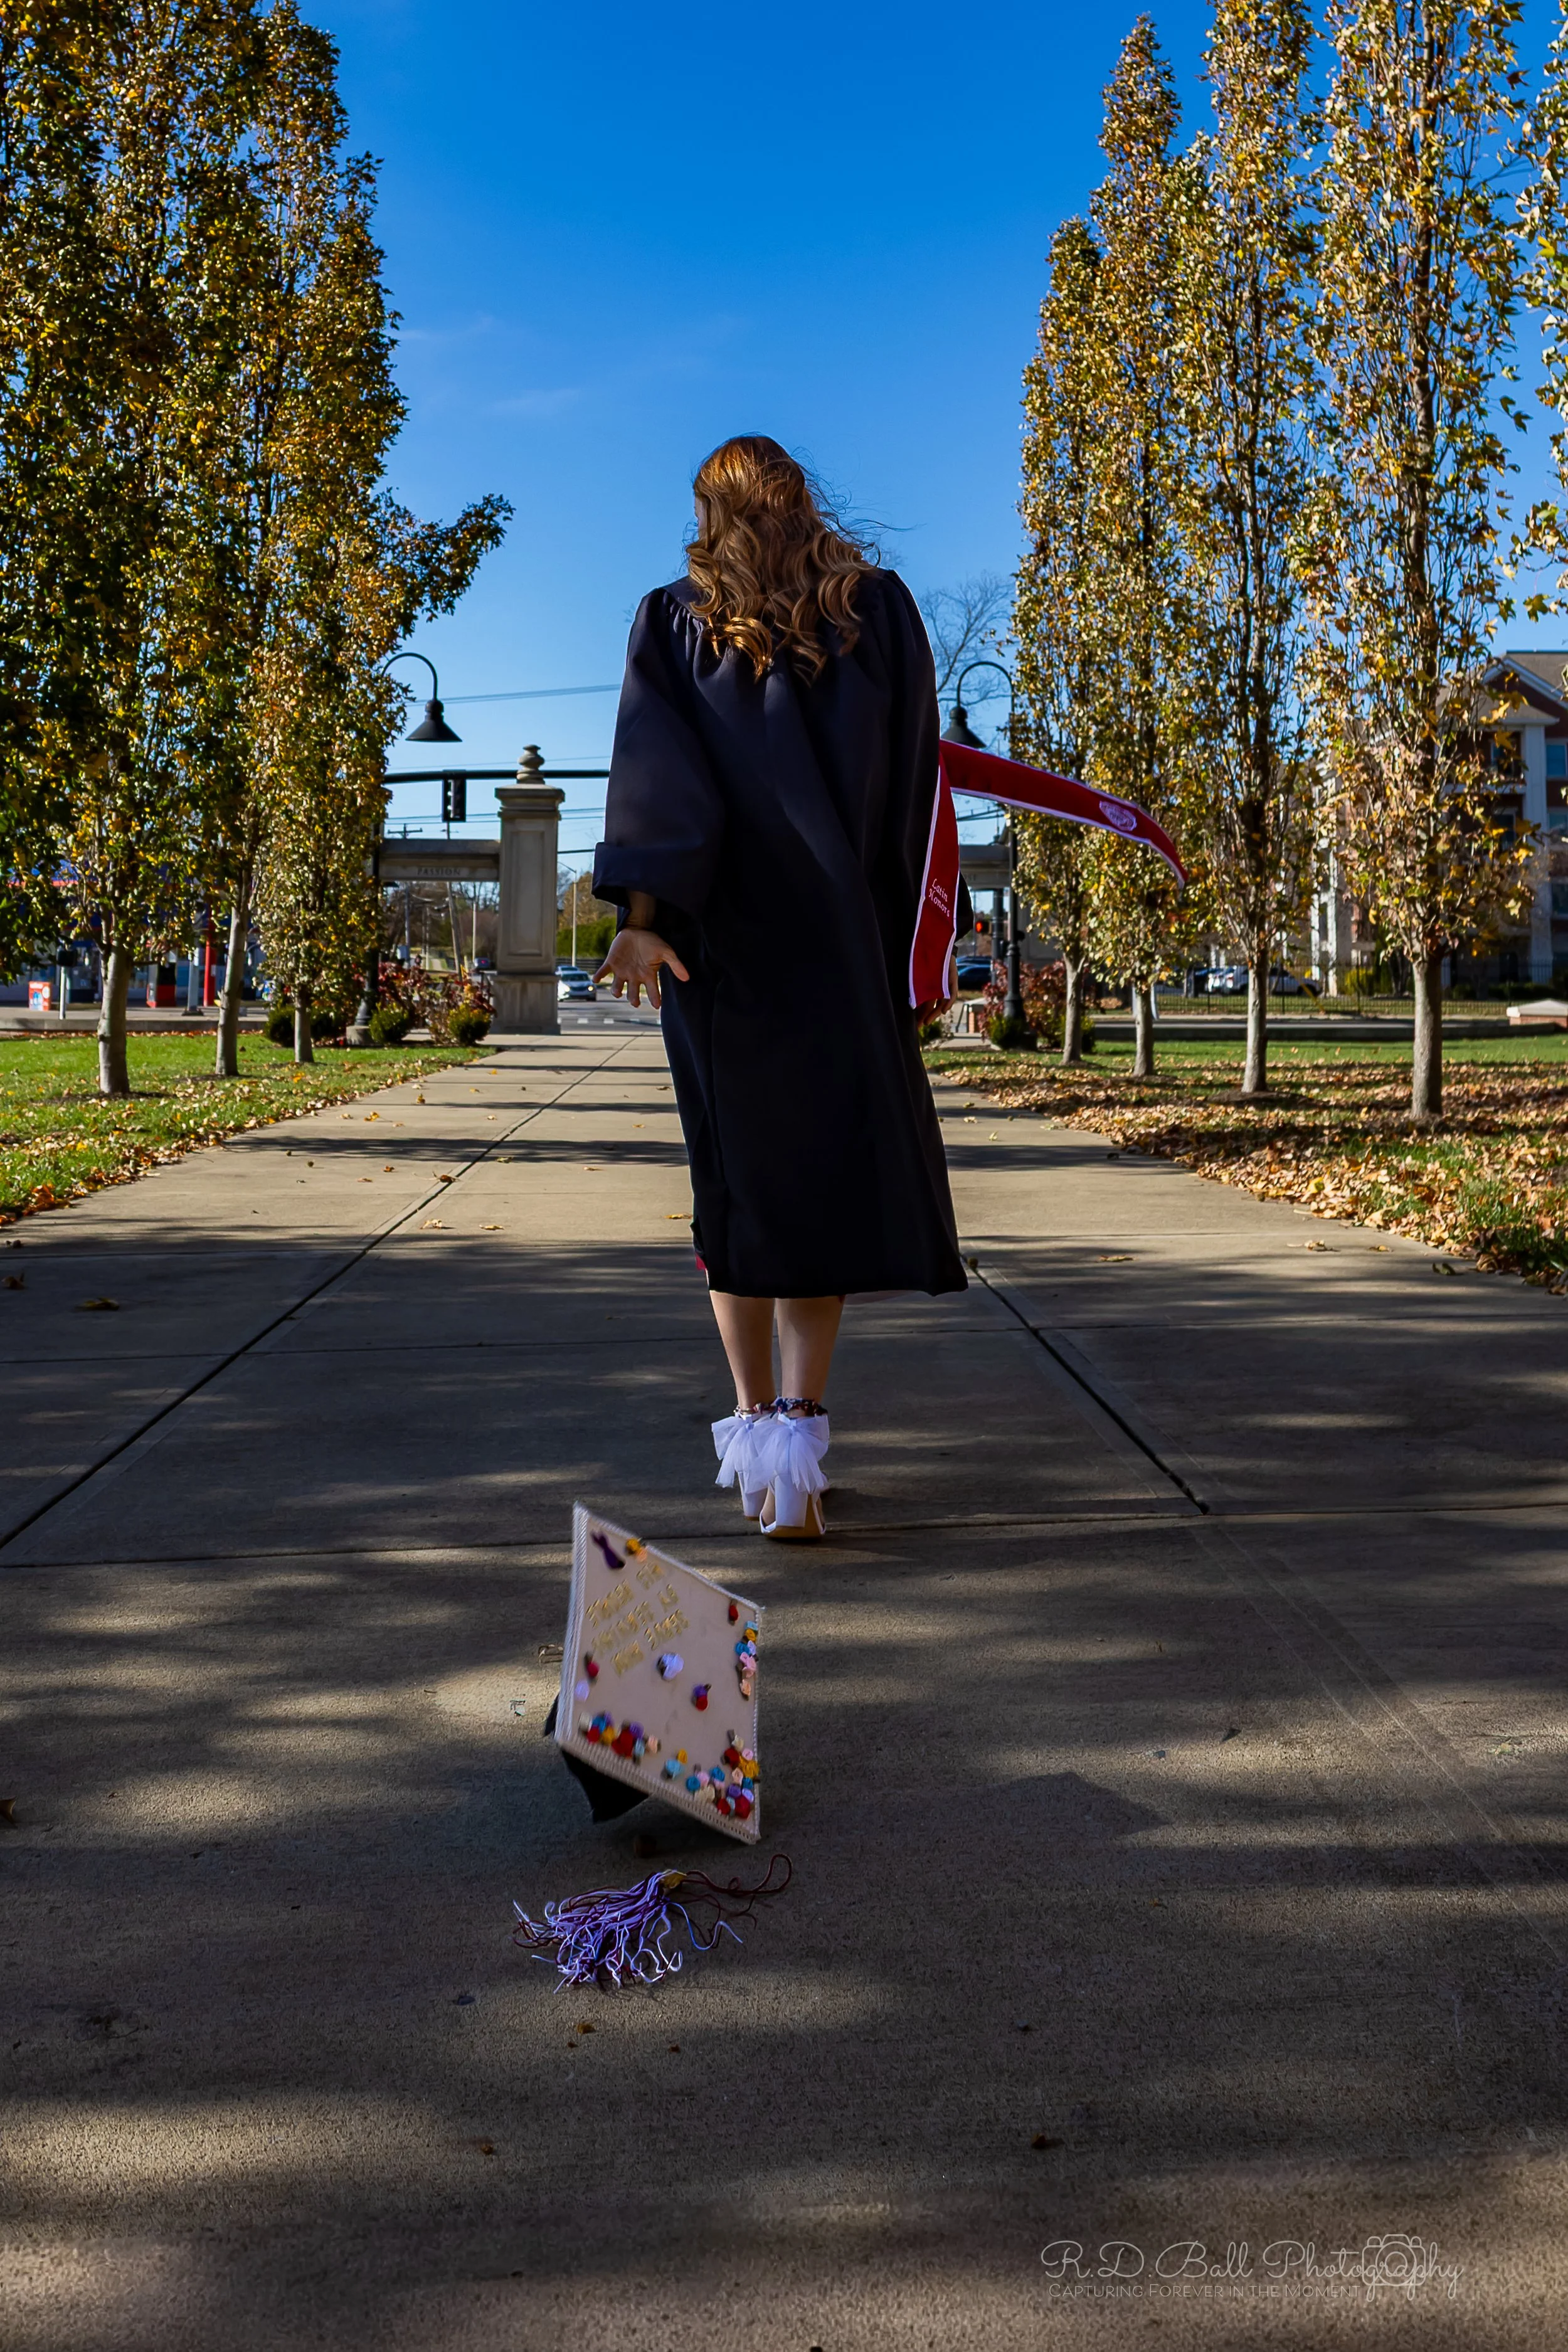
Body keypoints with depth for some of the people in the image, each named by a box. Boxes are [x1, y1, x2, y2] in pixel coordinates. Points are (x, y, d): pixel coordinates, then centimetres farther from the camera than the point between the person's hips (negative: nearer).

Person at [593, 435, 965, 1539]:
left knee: (740, 1168, 10)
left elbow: (654, 773, -9)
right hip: (840, 938, -1)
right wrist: (896, 927, 14)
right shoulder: (882, 607, 8)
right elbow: (913, 783, 6)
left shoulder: (673, 622, 6)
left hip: (718, 932, 1)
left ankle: (755, 1424, 11)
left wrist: (644, 910, -20)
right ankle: (801, 1428, -15)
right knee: (833, 1163, 0)